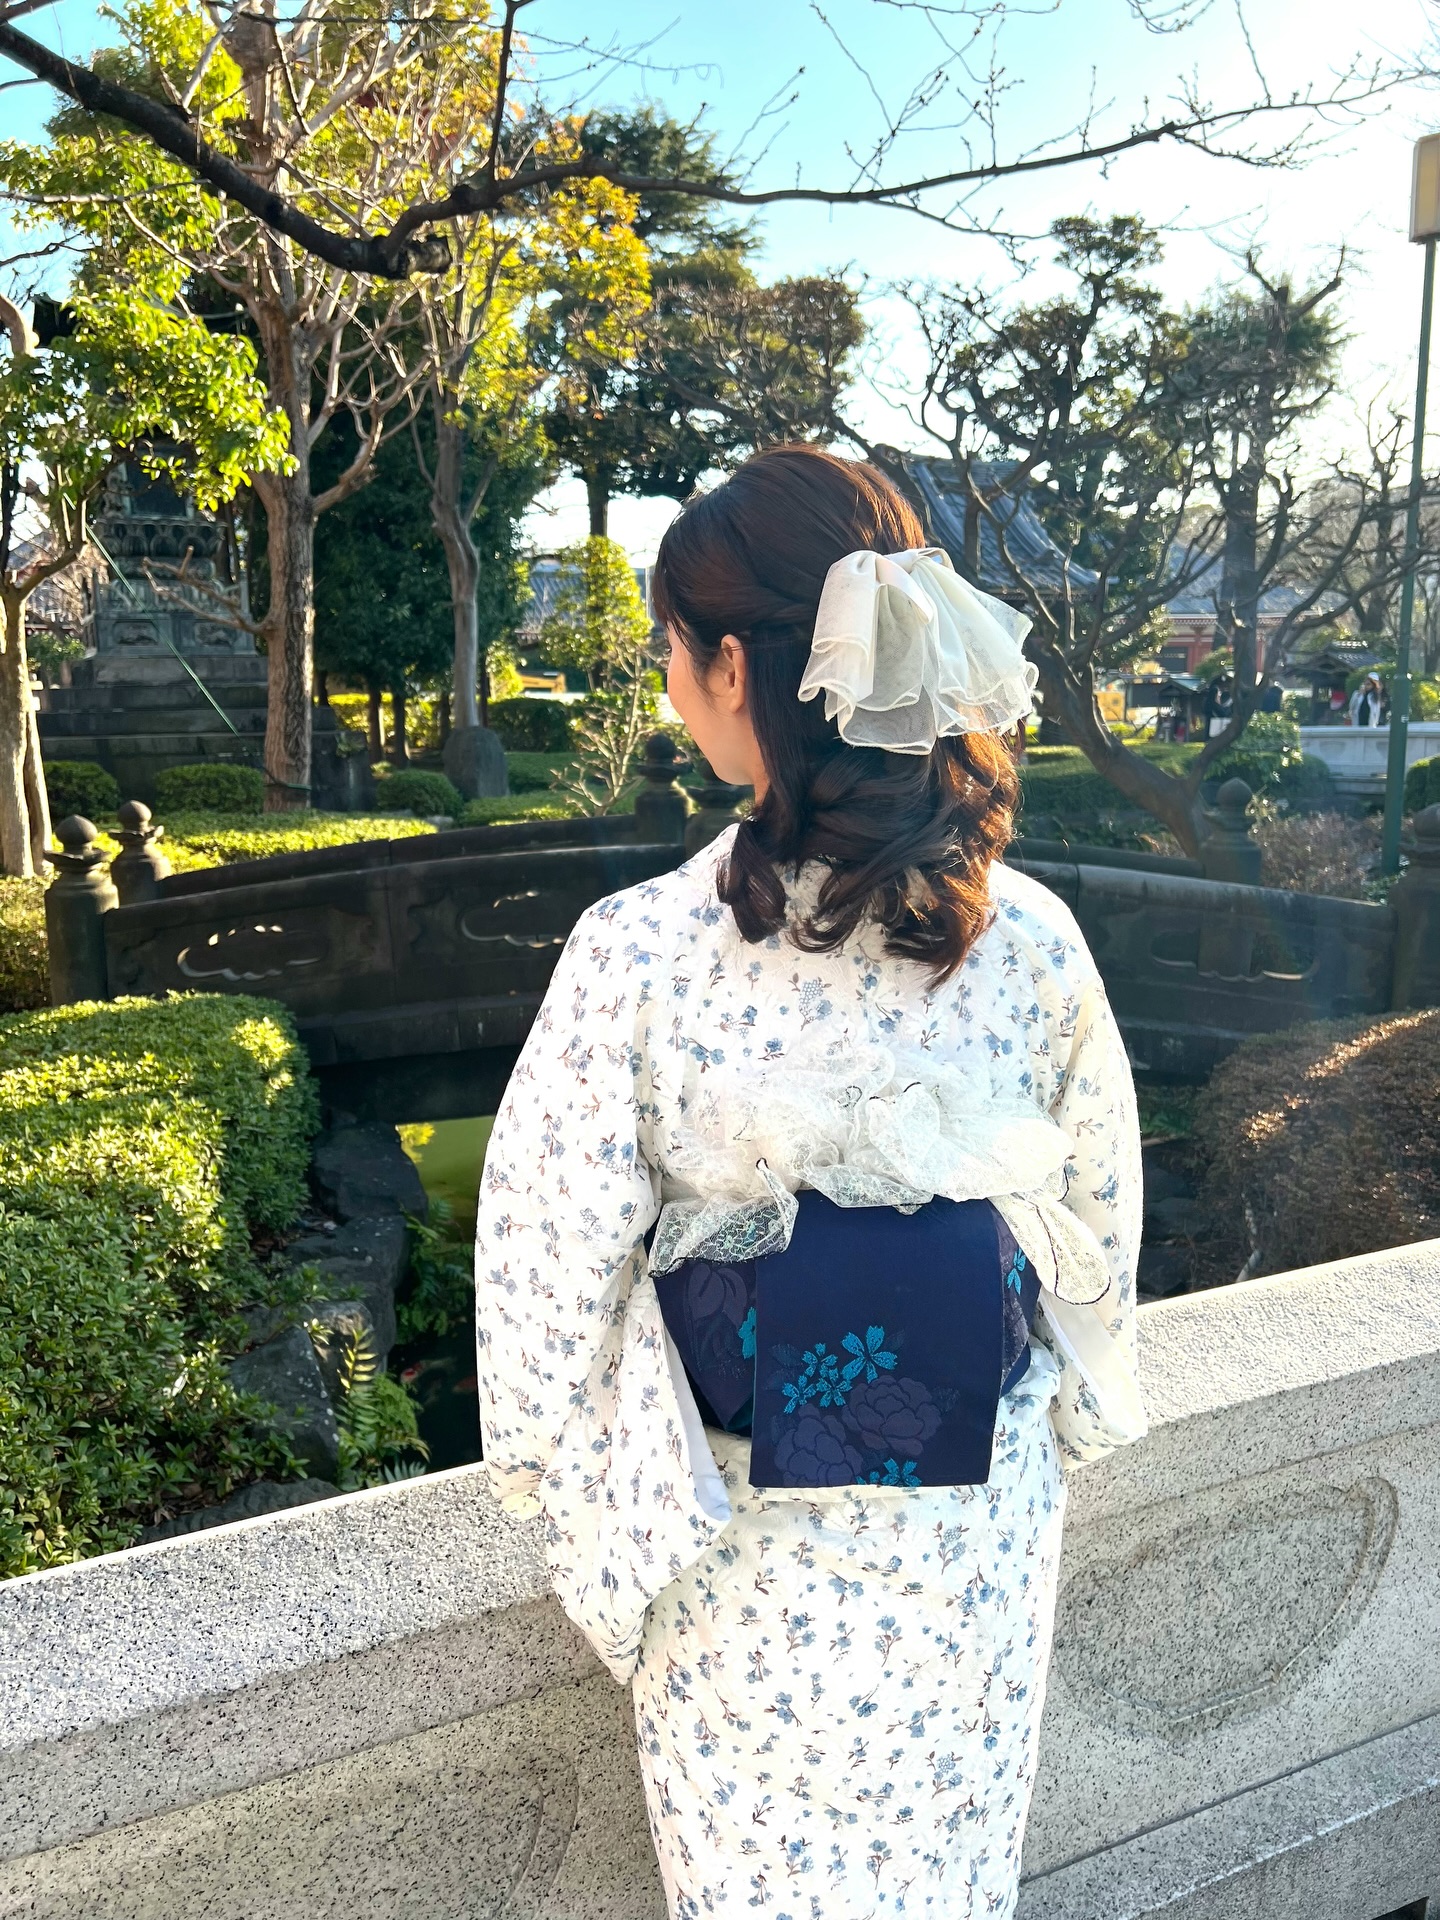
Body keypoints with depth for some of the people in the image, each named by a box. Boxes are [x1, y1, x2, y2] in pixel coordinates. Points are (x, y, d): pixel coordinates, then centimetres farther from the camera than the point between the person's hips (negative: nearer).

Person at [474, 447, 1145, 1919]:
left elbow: (551, 1272, -16)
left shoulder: (639, 955, -26)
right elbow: (1096, 1216, -2)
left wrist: (552, 1471, 4)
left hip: (752, 1542, -2)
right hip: (980, 1524, 3)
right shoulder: (1032, 940, -16)